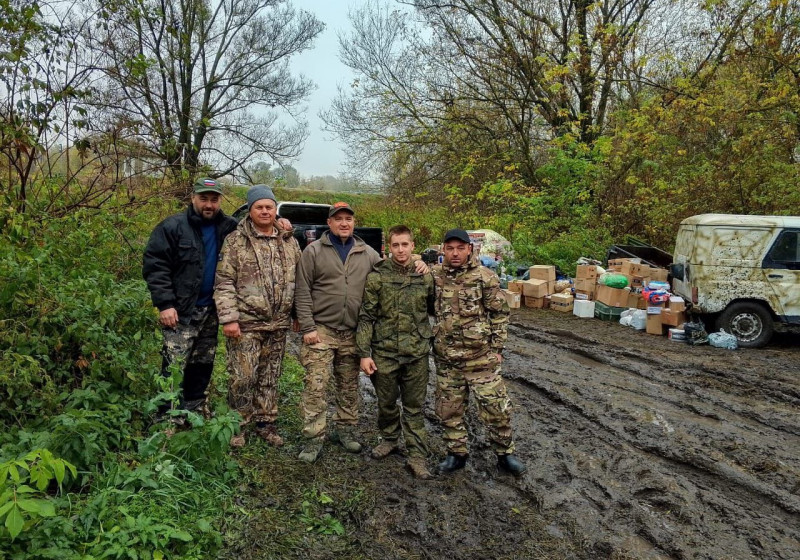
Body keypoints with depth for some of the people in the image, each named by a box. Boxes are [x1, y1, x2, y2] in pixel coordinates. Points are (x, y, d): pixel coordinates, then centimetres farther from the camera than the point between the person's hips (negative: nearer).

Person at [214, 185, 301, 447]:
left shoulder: (289, 241, 9)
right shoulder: (235, 241, -4)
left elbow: (299, 279, 13)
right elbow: (224, 283, -7)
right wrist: (229, 318, -14)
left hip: (278, 325, 4)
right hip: (246, 324, -4)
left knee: (270, 377, 14)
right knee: (242, 377, 0)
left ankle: (266, 423, 28)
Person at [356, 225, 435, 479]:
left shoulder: (425, 277, 1)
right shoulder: (377, 277, -5)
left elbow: (435, 309, 13)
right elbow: (366, 317, -5)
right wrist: (364, 353, -9)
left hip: (417, 353, 1)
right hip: (384, 352, -1)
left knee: (414, 406, 8)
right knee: (386, 402, 14)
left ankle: (417, 456, 16)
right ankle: (390, 439, 38)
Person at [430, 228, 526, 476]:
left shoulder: (485, 277, -7)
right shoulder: (435, 275, 1)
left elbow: (499, 314, -2)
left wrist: (497, 348, -4)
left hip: (480, 356, -3)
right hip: (446, 357, 3)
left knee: (495, 406, 4)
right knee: (449, 409, 12)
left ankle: (505, 453, 24)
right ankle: (457, 453, 30)